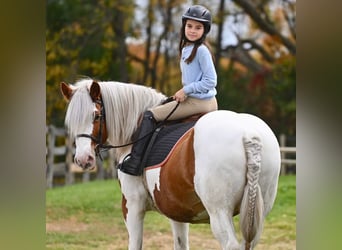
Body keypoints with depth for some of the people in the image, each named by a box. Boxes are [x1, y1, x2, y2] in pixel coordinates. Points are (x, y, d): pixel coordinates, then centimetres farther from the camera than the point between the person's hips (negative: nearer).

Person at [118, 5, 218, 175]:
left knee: (150, 116, -9)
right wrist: (183, 93, 7)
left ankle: (135, 161, -11)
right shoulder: (185, 49, 14)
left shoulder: (201, 51, -13)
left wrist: (186, 90, -15)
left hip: (199, 102, -10)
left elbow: (210, 81, -16)